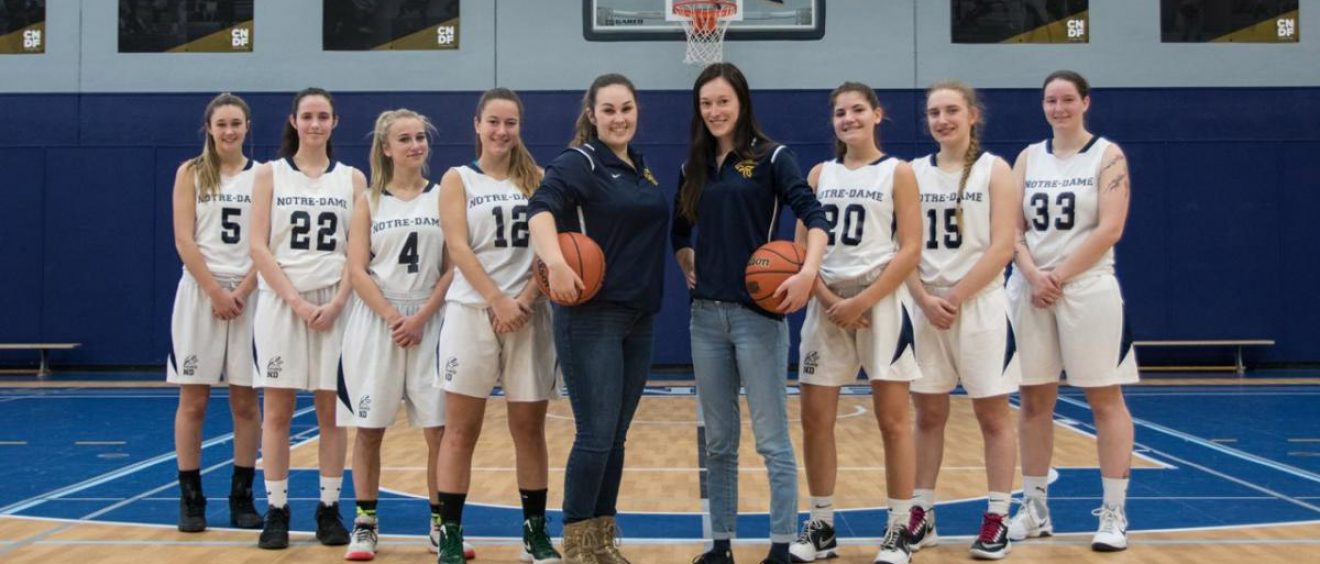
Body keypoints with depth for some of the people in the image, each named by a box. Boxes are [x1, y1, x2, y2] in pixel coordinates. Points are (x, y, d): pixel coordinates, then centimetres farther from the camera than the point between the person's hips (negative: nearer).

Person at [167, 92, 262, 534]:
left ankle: (242, 497, 10)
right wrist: (215, 292, -12)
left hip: (249, 295, 1)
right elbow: (184, 240, -3)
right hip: (199, 293, -1)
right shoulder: (191, 173, 4)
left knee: (246, 402, 2)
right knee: (193, 401, 1)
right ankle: (191, 499, 8)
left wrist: (241, 292, -11)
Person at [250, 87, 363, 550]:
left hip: (335, 305, 1)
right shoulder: (270, 173, 5)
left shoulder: (352, 178, 7)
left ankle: (329, 509, 11)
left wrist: (335, 303, -11)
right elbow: (259, 247, -2)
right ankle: (276, 511, 9)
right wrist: (297, 302, -12)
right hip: (281, 302, 0)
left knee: (331, 410, 3)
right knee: (278, 411, 1)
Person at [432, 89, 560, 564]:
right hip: (472, 312, -2)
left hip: (530, 315, 2)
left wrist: (524, 300, -12)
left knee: (530, 428, 6)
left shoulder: (536, 179, 10)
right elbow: (458, 248, -6)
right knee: (461, 430, 0)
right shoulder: (458, 179, 6)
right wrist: (498, 302, -16)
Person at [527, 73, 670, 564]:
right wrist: (556, 263, -44)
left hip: (639, 318, 7)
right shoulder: (580, 162, -10)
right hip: (591, 317, -7)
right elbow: (541, 208, -28)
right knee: (595, 435, -6)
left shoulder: (641, 167, 14)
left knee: (616, 436, 12)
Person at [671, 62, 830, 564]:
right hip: (707, 315, 5)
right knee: (718, 442, 11)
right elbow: (680, 232, 25)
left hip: (759, 313, -5)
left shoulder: (771, 158, -3)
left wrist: (808, 272, -30)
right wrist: (689, 269, 8)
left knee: (772, 439, -1)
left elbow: (813, 216, -14)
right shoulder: (695, 167, 12)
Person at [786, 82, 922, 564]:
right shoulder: (820, 174, 11)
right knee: (815, 420, 4)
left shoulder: (898, 172, 1)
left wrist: (861, 302, -15)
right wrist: (829, 299, -9)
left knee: (892, 420, 1)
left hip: (881, 304, -4)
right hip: (827, 306, 4)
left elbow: (910, 251, -7)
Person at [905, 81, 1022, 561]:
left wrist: (955, 297, -15)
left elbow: (1003, 246, -10)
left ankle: (997, 519, 10)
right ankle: (922, 514, 16)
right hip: (925, 310, 3)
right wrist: (926, 300, -11)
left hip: (981, 307, -3)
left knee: (992, 415, 3)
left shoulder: (994, 170, -1)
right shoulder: (914, 172, 8)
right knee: (927, 415, 8)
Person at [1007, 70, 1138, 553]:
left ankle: (1114, 514, 5)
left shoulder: (1107, 155, -1)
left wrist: (1060, 276, -14)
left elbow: (1109, 229, -10)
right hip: (1030, 290, 4)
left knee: (1105, 399, 0)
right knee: (1034, 401, 7)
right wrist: (1033, 275, -11)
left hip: (1088, 289, -4)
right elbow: (1012, 227, 5)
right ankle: (1034, 508, 16)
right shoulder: (1029, 158, 10)